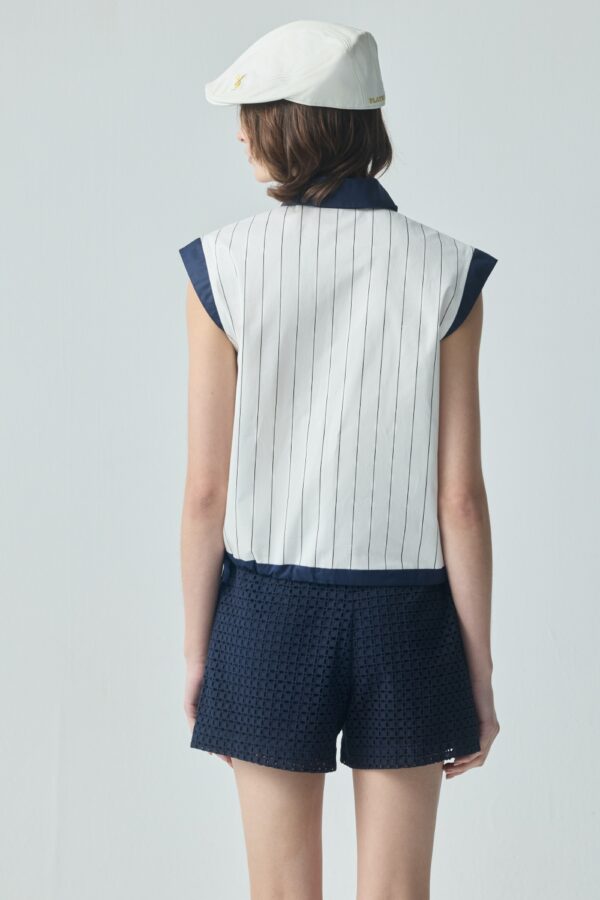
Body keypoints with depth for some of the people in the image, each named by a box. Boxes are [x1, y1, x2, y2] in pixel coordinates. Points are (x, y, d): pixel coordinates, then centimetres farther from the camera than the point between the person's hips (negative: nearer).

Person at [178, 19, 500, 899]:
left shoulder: (222, 267, -10)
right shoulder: (444, 272, -9)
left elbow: (208, 487, -8)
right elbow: (459, 496, -9)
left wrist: (196, 647, 4)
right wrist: (480, 670, 0)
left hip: (269, 612, 0)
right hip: (405, 616, 0)